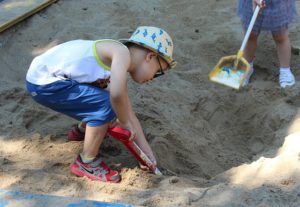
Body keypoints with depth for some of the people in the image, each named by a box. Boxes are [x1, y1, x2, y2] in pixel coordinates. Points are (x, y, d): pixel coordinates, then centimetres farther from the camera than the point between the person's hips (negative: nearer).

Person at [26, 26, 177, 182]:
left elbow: (129, 114, 18)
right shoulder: (122, 52, -17)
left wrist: (146, 151, 18)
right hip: (43, 83, -10)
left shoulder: (119, 70, 12)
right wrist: (124, 122, -14)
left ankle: (82, 131, 43)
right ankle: (86, 163, 1)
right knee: (106, 106, -16)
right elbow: (116, 95, -34)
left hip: (49, 76, 10)